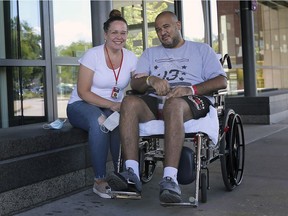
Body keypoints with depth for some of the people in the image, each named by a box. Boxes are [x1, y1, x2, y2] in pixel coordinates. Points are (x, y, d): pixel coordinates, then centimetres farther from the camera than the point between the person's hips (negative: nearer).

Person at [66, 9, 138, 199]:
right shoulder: (93, 55, -10)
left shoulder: (131, 58, 1)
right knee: (99, 120, -38)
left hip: (115, 107, 3)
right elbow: (83, 92, -14)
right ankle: (100, 180, -29)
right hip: (82, 105, -3)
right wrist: (111, 105, -26)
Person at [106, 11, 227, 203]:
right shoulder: (150, 53, 30)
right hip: (156, 101, 3)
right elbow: (135, 83, 13)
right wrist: (151, 80, -11)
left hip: (193, 101, -3)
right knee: (129, 102, -30)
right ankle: (132, 173, -37)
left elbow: (221, 81, 5)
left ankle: (170, 179, -48)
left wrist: (190, 89, -12)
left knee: (174, 104, -40)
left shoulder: (201, 49, 20)